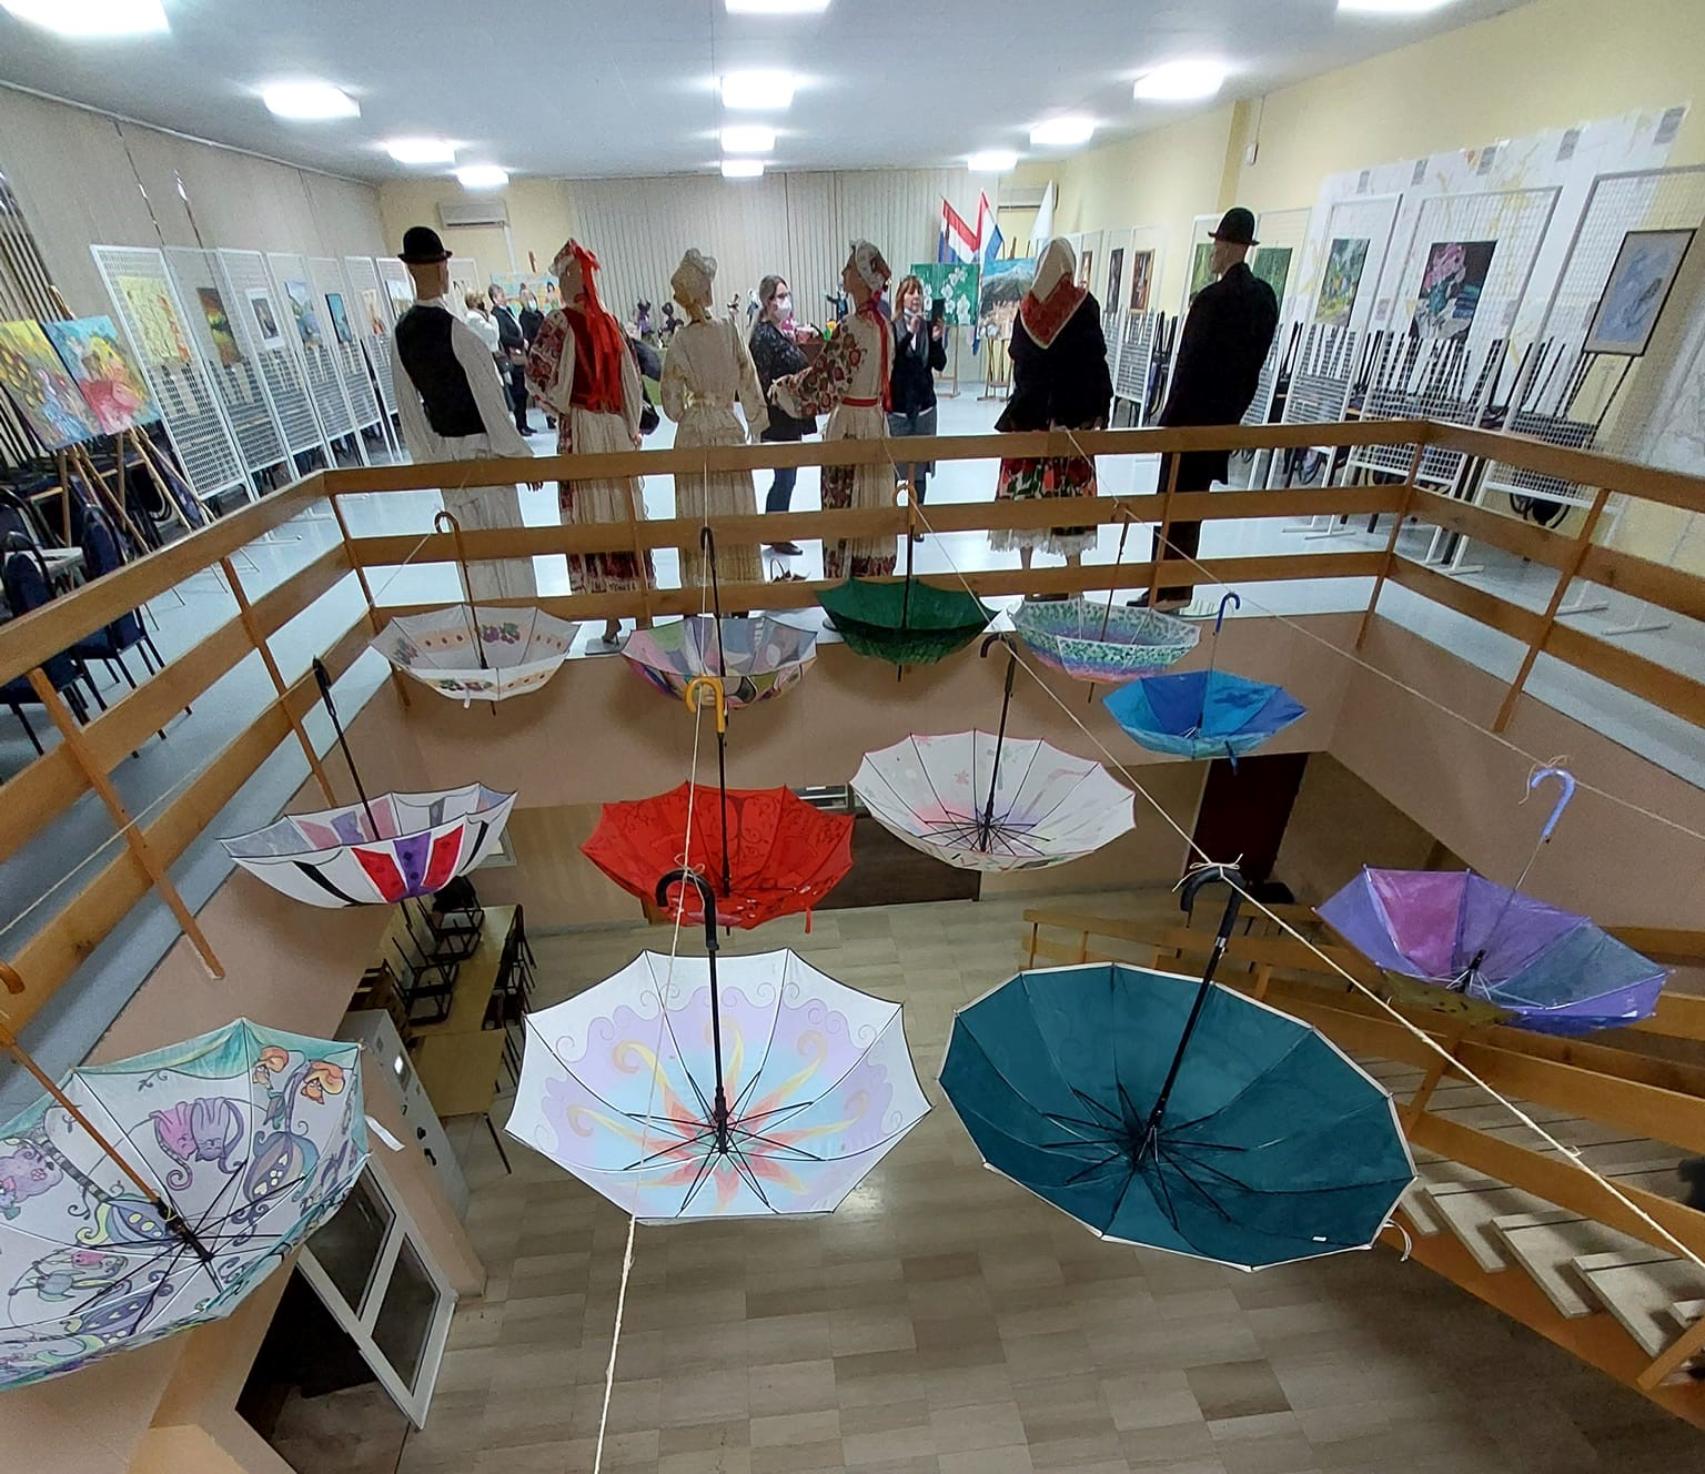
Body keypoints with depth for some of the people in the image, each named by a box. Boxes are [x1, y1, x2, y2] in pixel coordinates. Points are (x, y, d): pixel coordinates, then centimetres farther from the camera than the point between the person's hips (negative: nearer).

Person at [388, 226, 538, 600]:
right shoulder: (455, 330, -17)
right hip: (481, 448, -7)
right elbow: (491, 401, -17)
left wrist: (429, 459, 17)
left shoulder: (400, 334, 3)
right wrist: (522, 455, -9)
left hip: (444, 450, 7)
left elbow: (409, 406, 8)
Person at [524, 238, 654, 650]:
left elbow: (538, 376, -12)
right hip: (617, 427, 5)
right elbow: (630, 379, 9)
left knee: (595, 521, -1)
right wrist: (632, 426, 13)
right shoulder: (607, 320, 8)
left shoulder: (558, 322, -7)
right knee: (626, 517, 10)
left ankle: (612, 624, 1)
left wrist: (561, 404, 5)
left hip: (581, 430, -5)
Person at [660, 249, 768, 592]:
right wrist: (756, 420, 13)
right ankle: (739, 582, 18)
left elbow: (672, 403, -3)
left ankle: (701, 588, 13)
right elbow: (748, 380, 0)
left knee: (698, 513, 6)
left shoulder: (679, 342, -8)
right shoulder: (730, 329, -5)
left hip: (693, 434, -1)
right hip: (729, 429, 1)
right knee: (735, 511, 9)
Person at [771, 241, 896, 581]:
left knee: (846, 513, 2)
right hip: (876, 423, 8)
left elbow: (820, 377, -15)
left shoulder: (851, 328, -18)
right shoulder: (883, 325, 7)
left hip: (850, 429, -8)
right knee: (873, 507, 14)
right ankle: (876, 579, 24)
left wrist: (781, 387, 2)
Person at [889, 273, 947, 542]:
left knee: (920, 467, 6)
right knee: (893, 464, -3)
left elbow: (940, 365, 1)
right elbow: (890, 359, -19)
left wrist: (937, 339, -16)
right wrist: (910, 333, -28)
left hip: (924, 404, 3)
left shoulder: (929, 326, 5)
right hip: (897, 405, -3)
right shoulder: (891, 327, -4)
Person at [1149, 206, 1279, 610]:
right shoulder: (1265, 297, 9)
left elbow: (1191, 362, -16)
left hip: (1195, 416, -8)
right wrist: (1234, 409, 16)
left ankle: (1169, 592, -1)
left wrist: (1170, 417, -11)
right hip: (1225, 415, 8)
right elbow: (1255, 361, 11)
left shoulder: (1214, 297, -15)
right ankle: (1178, 588, 19)